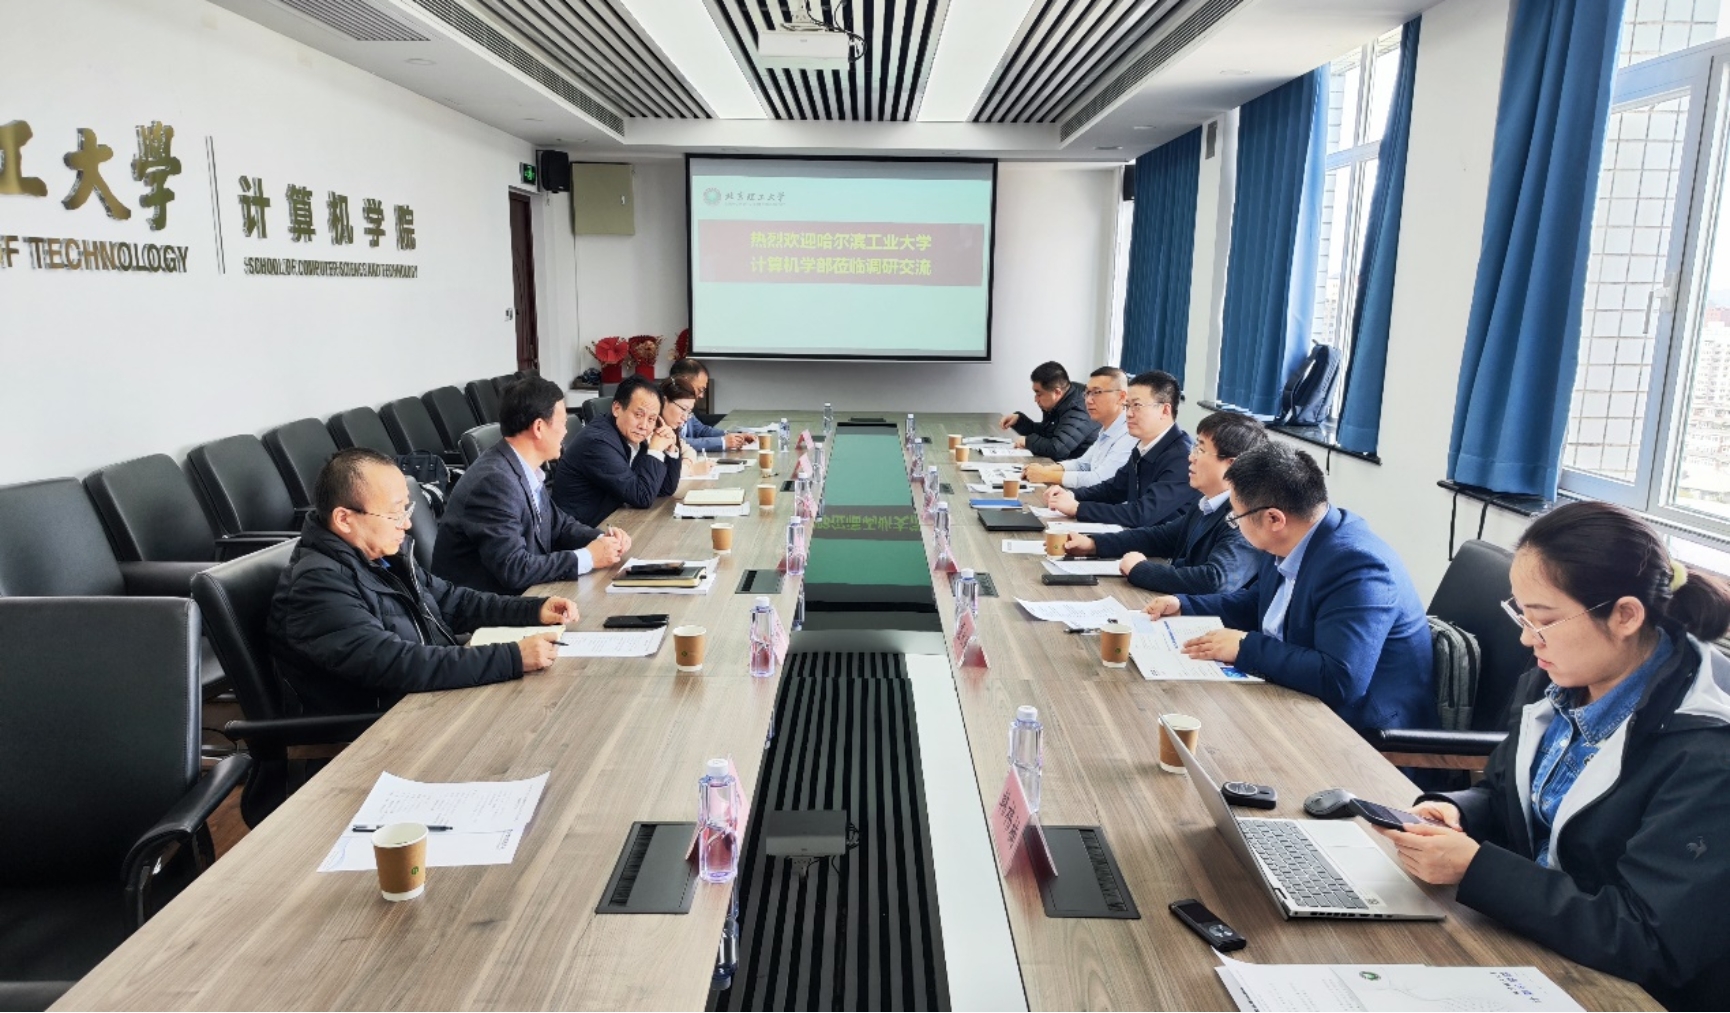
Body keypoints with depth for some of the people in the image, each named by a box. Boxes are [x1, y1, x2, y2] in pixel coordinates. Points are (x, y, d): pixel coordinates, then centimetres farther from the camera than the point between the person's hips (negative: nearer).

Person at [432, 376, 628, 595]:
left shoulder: (526, 469, 2)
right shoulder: (494, 481, -24)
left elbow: (555, 523, 15)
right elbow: (513, 569, -26)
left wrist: (601, 538, -3)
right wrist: (588, 557, -18)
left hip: (515, 593, 8)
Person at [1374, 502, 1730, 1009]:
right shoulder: (1553, 685, -2)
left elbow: (1650, 944, -26)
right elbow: (1503, 796, 12)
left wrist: (1473, 867, -28)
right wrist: (1454, 811, -11)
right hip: (1525, 940, 7)